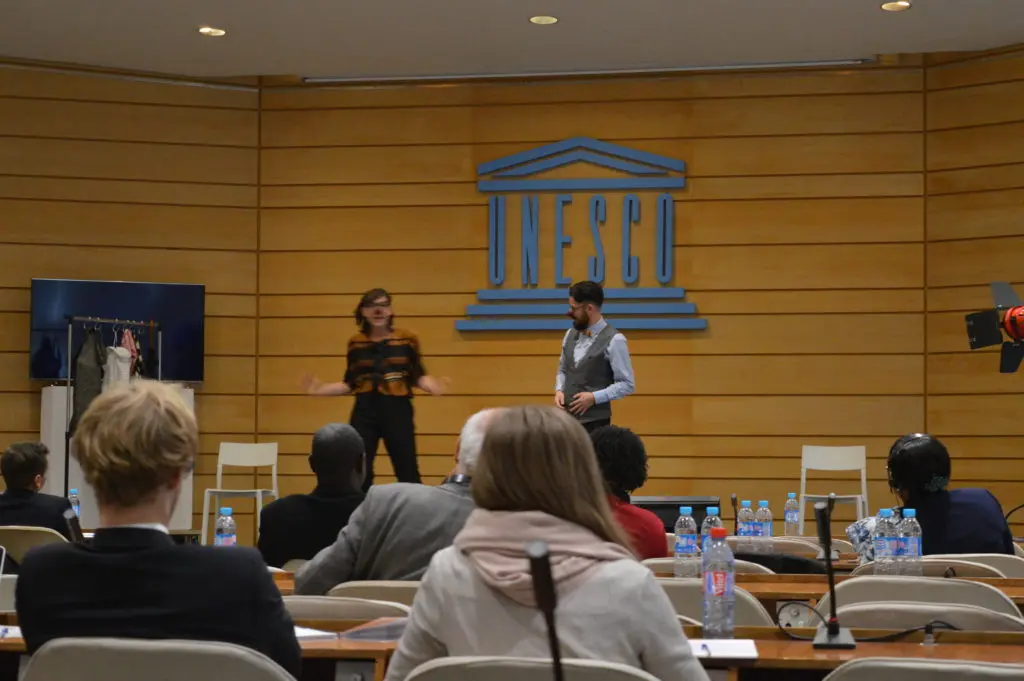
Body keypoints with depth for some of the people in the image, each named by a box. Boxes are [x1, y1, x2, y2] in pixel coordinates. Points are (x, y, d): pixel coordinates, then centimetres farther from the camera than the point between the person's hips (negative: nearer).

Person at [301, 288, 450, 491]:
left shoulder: (407, 339, 1)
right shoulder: (355, 342, 7)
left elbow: (417, 377, 1)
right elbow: (350, 383, 12)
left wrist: (433, 386, -19)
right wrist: (320, 389, 2)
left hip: (397, 410, -2)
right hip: (364, 412, 2)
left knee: (407, 472, -2)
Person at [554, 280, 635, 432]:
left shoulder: (614, 340, -12)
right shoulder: (570, 335, 9)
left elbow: (627, 385, -10)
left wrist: (594, 397, -19)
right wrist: (559, 390, 0)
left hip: (595, 421, -6)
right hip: (566, 417, 6)